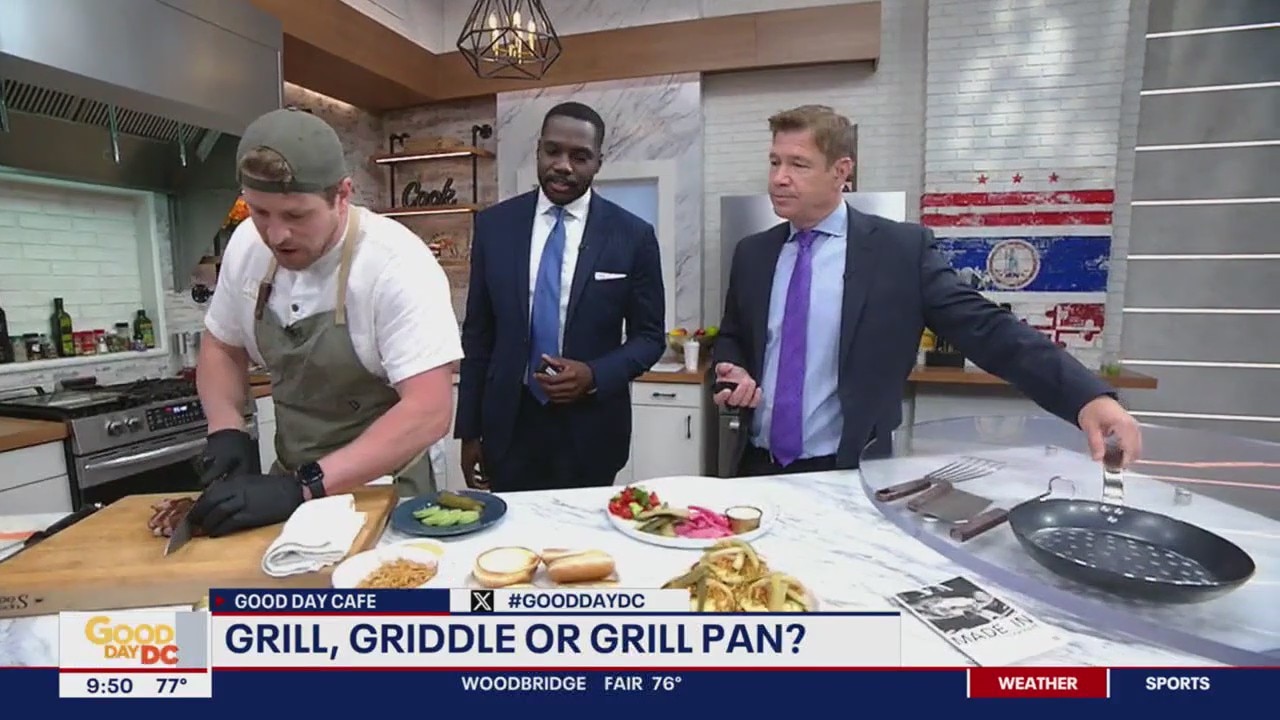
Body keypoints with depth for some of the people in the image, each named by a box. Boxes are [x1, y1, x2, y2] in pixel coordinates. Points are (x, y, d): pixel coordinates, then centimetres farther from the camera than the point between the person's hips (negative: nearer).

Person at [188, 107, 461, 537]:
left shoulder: (396, 264, -20)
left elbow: (429, 411, -24)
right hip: (290, 484, 5)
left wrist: (304, 487, -27)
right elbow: (221, 347, 14)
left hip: (381, 490, -4)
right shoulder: (246, 245, -2)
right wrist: (226, 430, -3)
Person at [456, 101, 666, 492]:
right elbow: (477, 331, 5)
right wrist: (469, 429, 4)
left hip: (591, 431, -1)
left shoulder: (633, 235, -5)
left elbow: (649, 336, 0)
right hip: (508, 424, 2)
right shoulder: (493, 224, 1)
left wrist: (595, 376, -18)